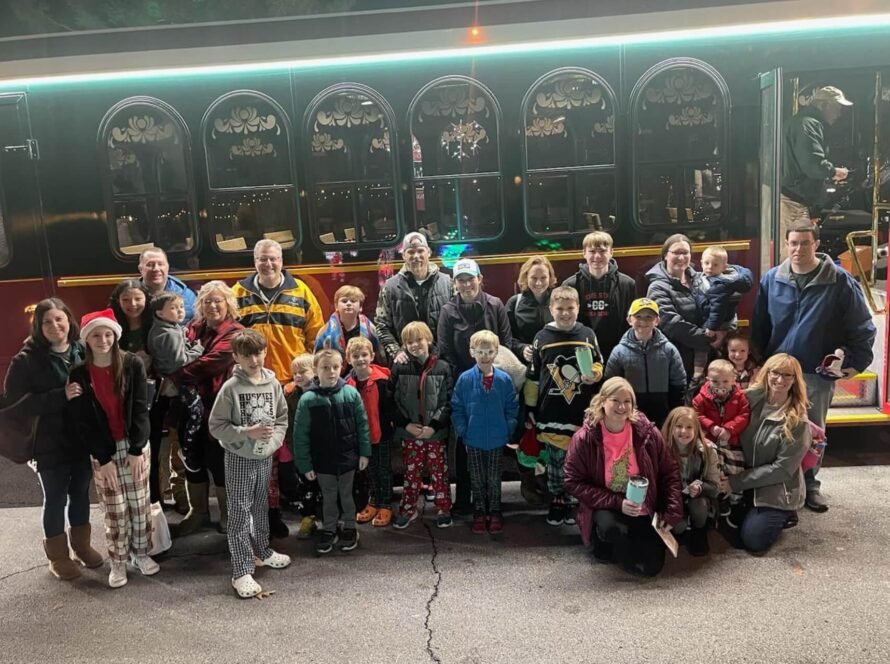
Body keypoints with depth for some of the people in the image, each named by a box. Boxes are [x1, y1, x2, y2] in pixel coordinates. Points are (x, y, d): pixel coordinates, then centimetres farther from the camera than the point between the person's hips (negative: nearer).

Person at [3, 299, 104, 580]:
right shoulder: (27, 359, -10)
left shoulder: (83, 351, -3)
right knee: (55, 498, 9)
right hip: (50, 443, -3)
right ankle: (58, 556, 27)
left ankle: (81, 544, 37)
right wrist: (60, 396, -24)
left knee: (81, 493, 17)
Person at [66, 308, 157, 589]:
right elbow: (81, 422, -4)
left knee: (139, 504, 8)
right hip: (102, 452, 0)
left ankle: (141, 553, 25)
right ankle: (118, 562, 17)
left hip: (135, 446, 0)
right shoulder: (79, 374, -4)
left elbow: (140, 408, -6)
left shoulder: (132, 365, -5)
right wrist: (103, 458, -9)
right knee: (115, 510, 3)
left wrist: (136, 449, -12)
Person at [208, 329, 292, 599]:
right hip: (239, 459, -4)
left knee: (261, 508, 21)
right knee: (240, 514, 0)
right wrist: (247, 433, -20)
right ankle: (242, 571, 6)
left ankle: (262, 550, 40)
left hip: (265, 457, 4)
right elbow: (215, 425, -12)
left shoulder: (273, 384, -2)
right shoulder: (230, 388, -14)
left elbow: (282, 418, 7)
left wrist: (273, 440, -8)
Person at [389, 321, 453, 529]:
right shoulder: (399, 368, -1)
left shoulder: (443, 368, -5)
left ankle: (443, 510, 23)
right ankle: (408, 509, 28)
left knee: (439, 473, 9)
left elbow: (447, 402, -6)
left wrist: (433, 426, -14)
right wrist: (406, 424, -12)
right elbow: (394, 401, -2)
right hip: (409, 432, 1)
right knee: (411, 472, 14)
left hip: (436, 433, -1)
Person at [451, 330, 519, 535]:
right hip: (474, 440, 0)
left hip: (497, 440, 0)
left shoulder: (504, 379, -7)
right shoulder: (465, 379, -10)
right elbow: (457, 409, -4)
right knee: (478, 480, 14)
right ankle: (480, 513, 29)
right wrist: (462, 432, -7)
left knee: (494, 479, 14)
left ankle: (495, 512, 29)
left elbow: (511, 409, 0)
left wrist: (509, 431, -5)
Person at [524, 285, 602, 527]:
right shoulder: (542, 337, -1)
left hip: (582, 412, 0)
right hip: (552, 413, 0)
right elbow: (533, 377, 4)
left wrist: (593, 374, -12)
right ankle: (557, 502, 22)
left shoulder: (588, 334, 0)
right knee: (555, 461, 9)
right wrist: (530, 409, 5)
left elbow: (599, 365, 12)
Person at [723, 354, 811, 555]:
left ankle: (783, 515, 16)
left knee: (752, 540, -13)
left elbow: (783, 469, -18)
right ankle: (759, 514, 22)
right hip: (745, 481, 4)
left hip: (777, 490, -4)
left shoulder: (798, 421, -18)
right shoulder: (751, 398, -7)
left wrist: (737, 482, -19)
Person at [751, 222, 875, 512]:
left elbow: (863, 326, -4)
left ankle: (810, 483, 27)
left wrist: (856, 362, -7)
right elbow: (759, 327, 4)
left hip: (818, 373, -2)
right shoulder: (771, 279, -1)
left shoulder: (840, 281, -9)